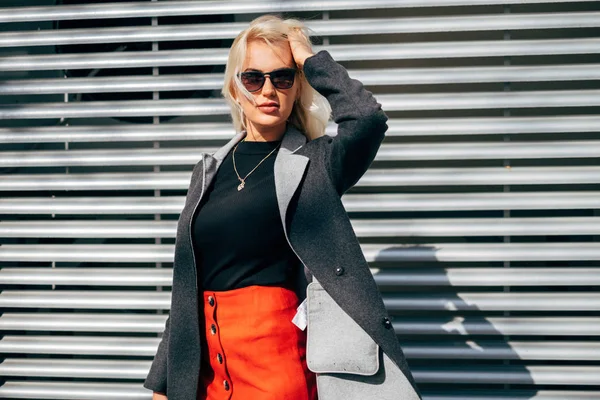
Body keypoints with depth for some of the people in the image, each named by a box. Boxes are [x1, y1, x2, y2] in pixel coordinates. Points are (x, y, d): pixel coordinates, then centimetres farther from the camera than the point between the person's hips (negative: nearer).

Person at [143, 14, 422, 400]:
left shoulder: (313, 163, -4)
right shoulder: (211, 168, 9)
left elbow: (368, 119, -26)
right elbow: (187, 283, 11)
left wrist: (311, 59, -11)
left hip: (277, 356, -5)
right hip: (208, 360, 5)